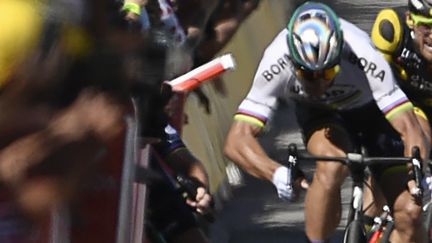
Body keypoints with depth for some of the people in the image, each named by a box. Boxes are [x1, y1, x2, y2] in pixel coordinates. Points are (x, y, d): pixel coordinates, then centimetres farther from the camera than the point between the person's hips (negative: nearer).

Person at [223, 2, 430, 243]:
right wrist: (276, 173, -56)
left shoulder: (364, 59, -39)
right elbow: (237, 141, -39)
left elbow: (409, 128, -39)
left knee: (410, 213, -14)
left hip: (372, 112, 0)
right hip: (319, 115, 0)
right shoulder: (277, 65, -35)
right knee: (332, 167, -35)